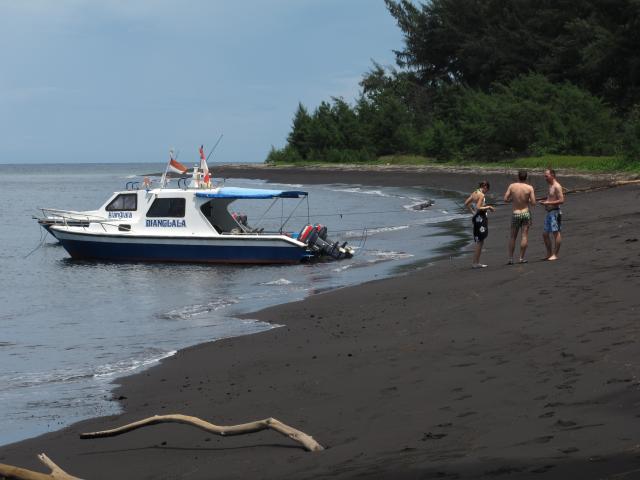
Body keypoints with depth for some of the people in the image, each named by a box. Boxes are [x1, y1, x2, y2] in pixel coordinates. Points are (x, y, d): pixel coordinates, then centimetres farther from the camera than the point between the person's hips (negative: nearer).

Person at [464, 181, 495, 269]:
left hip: (476, 217, 9)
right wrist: (488, 207, -11)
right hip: (480, 218, -9)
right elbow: (478, 208, -23)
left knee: (478, 241, 15)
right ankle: (475, 263, 0)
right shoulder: (481, 195, -15)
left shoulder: (474, 193, 10)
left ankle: (476, 262, 19)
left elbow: (466, 203, 15)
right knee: (480, 242, -3)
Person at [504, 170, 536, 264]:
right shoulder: (529, 188, -8)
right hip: (526, 213, -1)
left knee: (512, 237, 11)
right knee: (524, 236, 3)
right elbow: (533, 203, -9)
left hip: (515, 214, 1)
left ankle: (510, 258, 9)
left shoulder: (512, 186, -5)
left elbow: (505, 199, -4)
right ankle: (522, 258, 2)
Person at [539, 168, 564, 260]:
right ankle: (549, 254, 17)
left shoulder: (557, 186, -12)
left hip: (555, 212, -10)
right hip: (549, 212, 10)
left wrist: (548, 203, -19)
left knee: (556, 233, -6)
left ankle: (555, 255, -5)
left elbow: (561, 200, -19)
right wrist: (544, 201, 12)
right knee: (545, 234, 10)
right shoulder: (551, 186, 18)